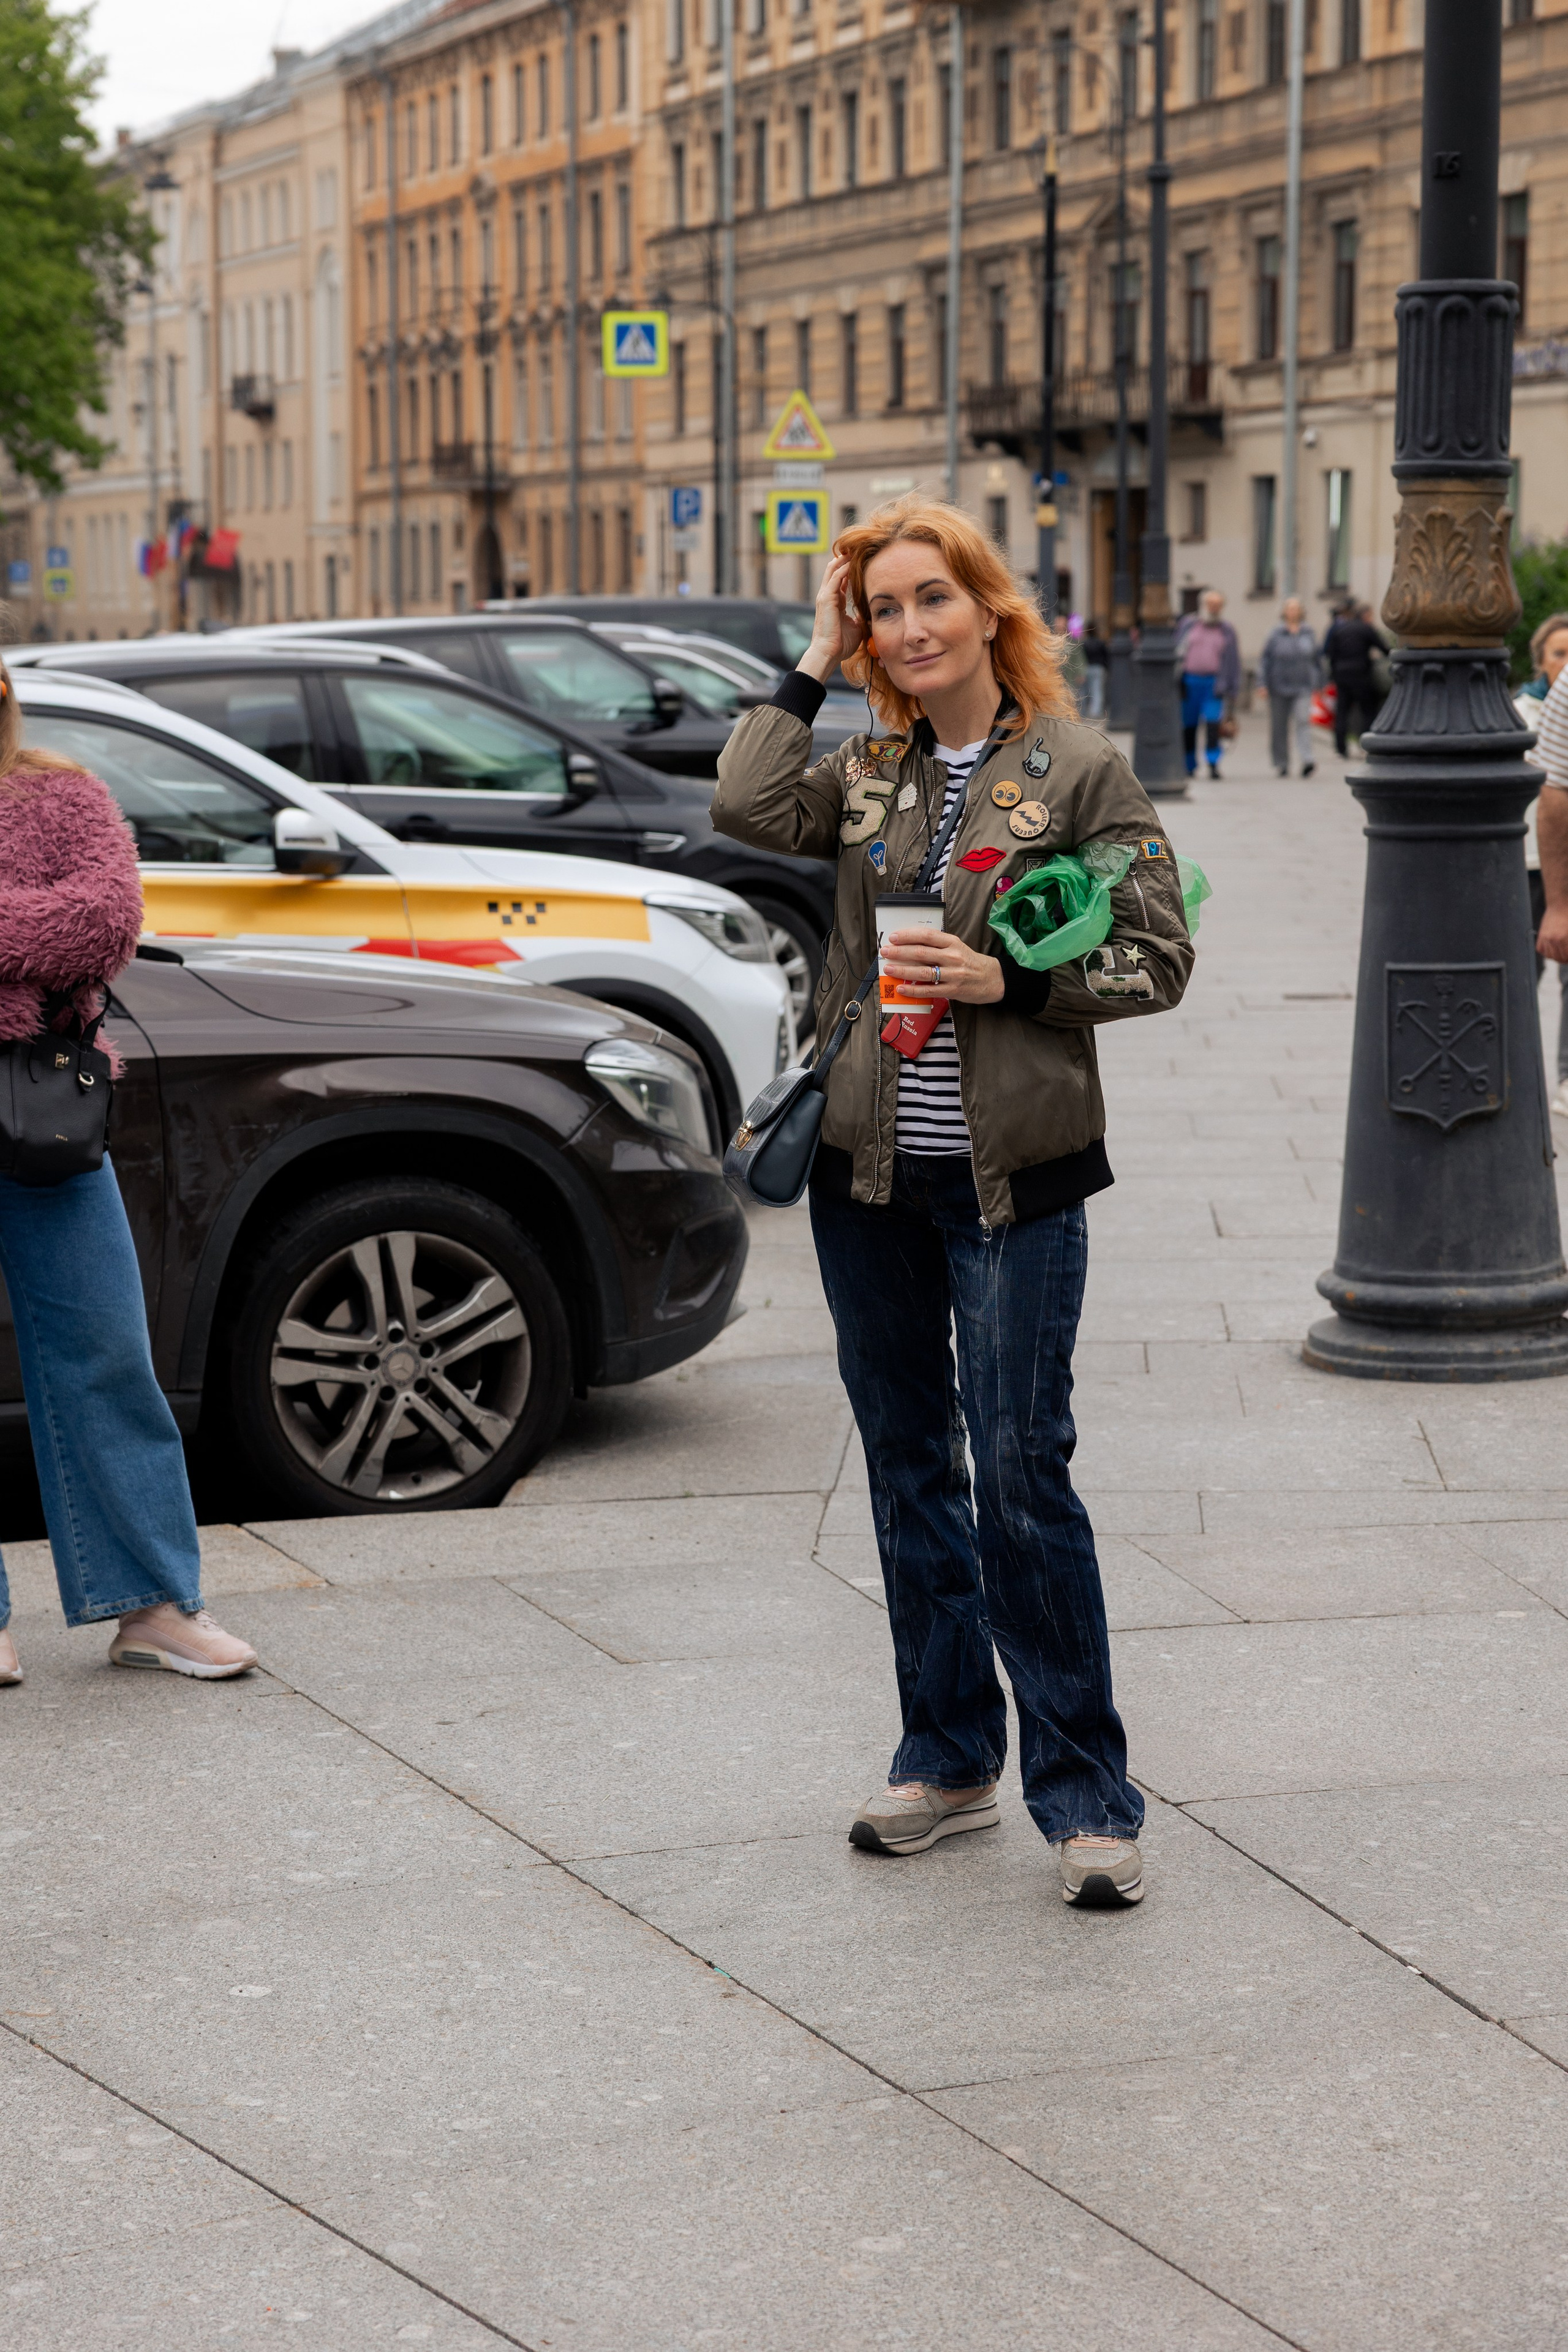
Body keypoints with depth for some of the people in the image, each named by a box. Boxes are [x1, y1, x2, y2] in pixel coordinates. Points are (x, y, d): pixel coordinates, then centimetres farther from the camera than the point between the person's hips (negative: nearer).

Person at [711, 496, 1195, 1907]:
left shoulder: (1080, 770, -3)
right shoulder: (869, 774, 9)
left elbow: (1158, 960, -4)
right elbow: (746, 810, -9)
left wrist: (1003, 979, -16)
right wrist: (812, 667, -1)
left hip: (1012, 1177, -5)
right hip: (868, 1170, 5)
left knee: (1021, 1479, -6)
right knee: (908, 1472, 12)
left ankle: (1087, 1795, 3)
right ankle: (950, 1760, 24)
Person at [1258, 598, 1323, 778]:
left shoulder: (1308, 635, 9)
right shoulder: (1276, 635, 4)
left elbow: (1317, 660, 17)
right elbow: (1266, 660, 2)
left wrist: (1318, 683, 15)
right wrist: (1264, 684, -6)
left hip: (1303, 687, 0)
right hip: (1280, 687, 0)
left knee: (1303, 722, -16)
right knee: (1279, 726, 3)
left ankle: (1306, 760, -25)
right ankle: (1281, 763, 12)